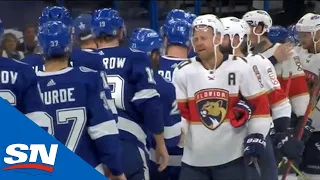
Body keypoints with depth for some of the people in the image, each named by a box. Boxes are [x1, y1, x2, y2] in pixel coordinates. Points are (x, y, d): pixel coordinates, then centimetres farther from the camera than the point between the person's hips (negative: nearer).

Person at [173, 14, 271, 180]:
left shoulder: (239, 67, -4)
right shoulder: (183, 72, -1)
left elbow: (259, 104, 0)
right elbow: (177, 111, 2)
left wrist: (257, 135, -6)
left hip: (233, 154, -1)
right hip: (194, 158, 2)